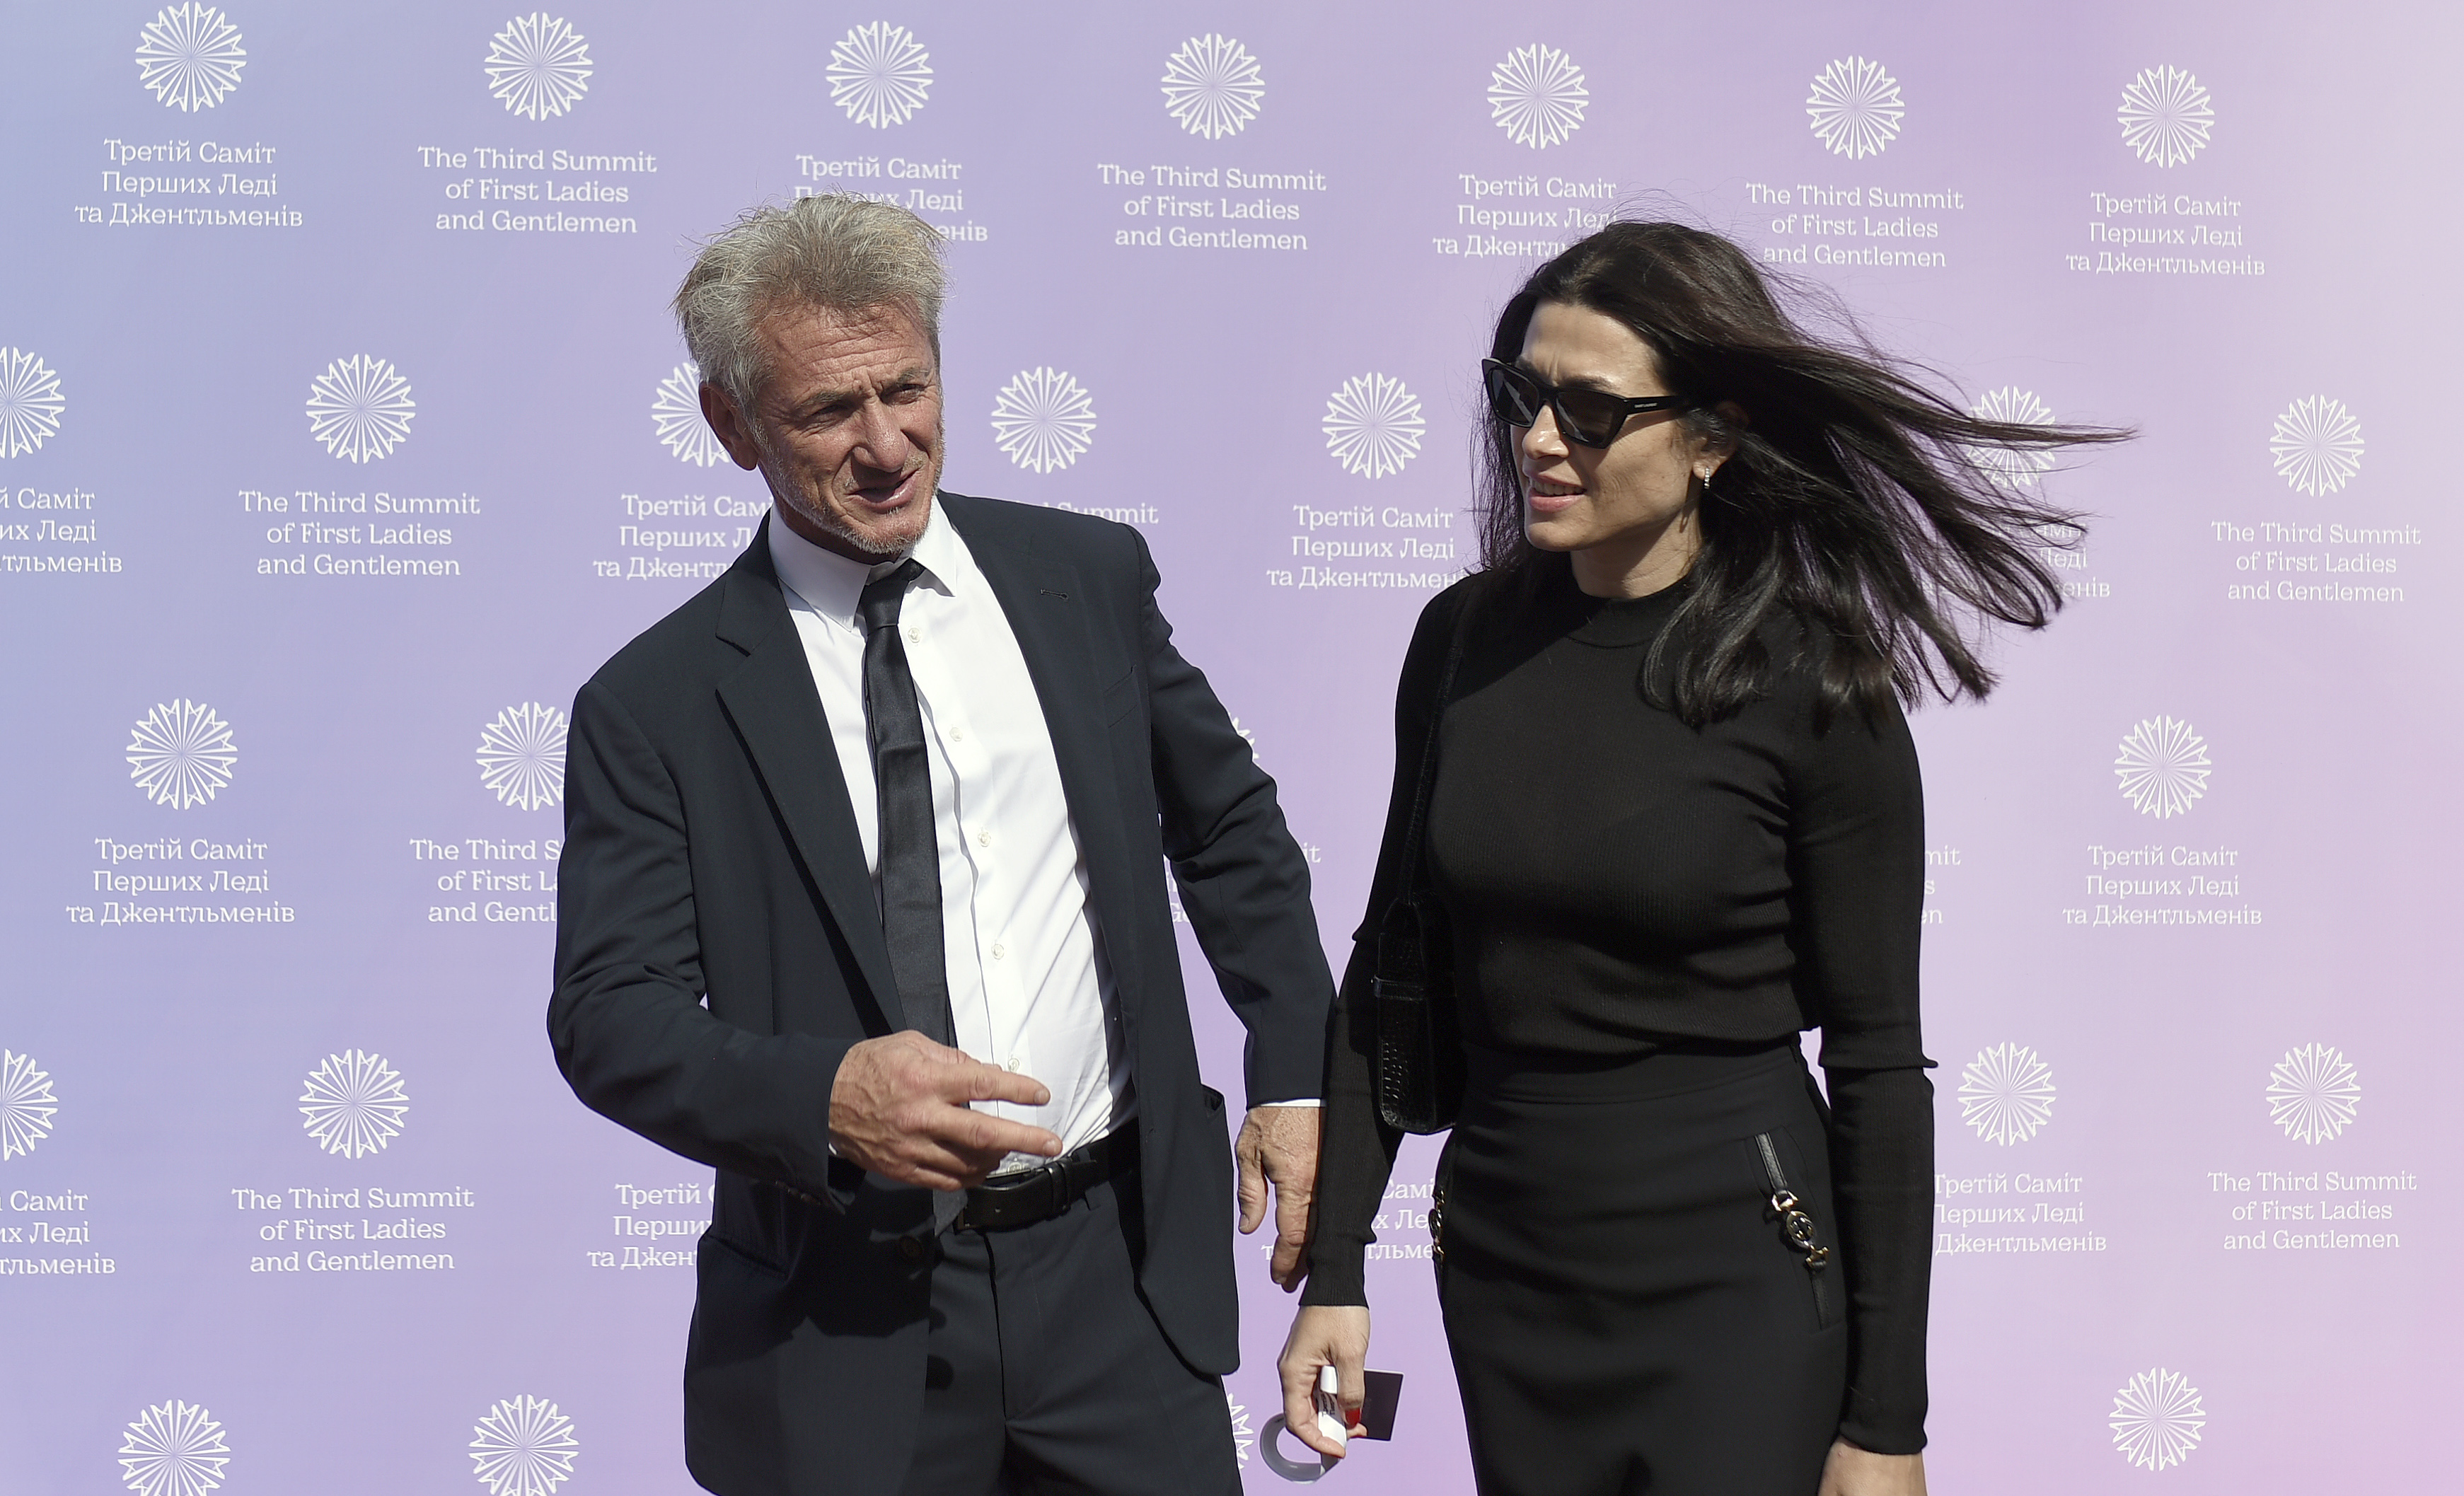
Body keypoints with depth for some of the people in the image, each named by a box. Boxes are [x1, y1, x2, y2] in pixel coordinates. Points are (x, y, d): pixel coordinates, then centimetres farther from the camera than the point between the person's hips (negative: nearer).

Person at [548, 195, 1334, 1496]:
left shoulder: (1088, 578, 5)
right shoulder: (653, 706, -3)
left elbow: (1229, 827, 15)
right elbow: (609, 1013, -7)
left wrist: (1298, 1076, 9)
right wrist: (827, 1094, -24)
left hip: (1115, 1278, 2)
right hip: (840, 1330, -1)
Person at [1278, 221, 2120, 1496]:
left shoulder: (1811, 683, -11)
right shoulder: (1465, 639, 1)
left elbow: (1878, 1063, -9)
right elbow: (1388, 963, 8)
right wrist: (1333, 1272, 3)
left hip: (1731, 1282, -4)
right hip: (1500, 1265, 4)